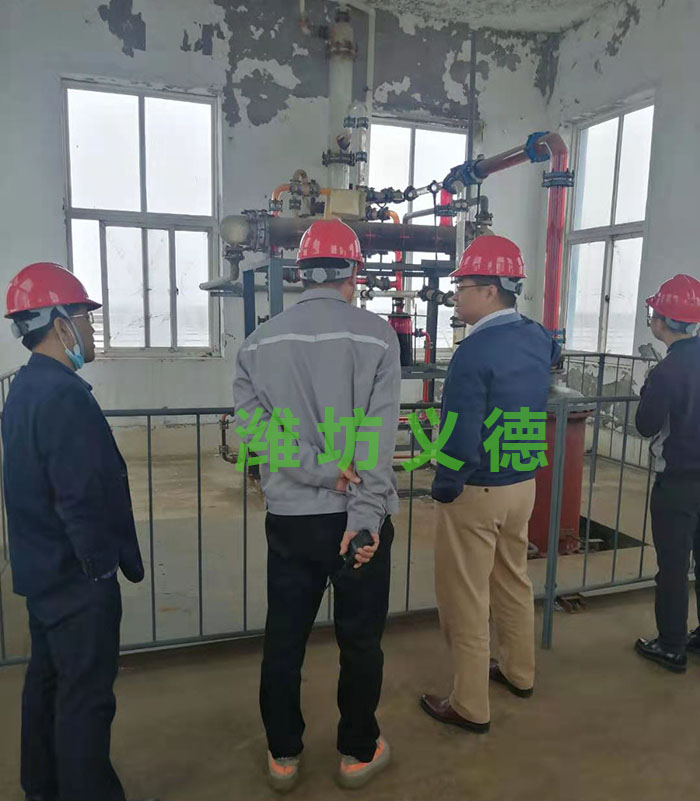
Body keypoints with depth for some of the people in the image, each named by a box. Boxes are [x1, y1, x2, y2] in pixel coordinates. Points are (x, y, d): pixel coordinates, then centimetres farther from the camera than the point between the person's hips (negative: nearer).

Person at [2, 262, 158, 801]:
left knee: (48, 677, 22)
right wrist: (103, 565, -15)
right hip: (78, 576, -10)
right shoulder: (65, 395, -23)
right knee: (87, 695, 3)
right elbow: (83, 497, -27)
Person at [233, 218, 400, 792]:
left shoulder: (261, 341, 1)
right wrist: (365, 513, -18)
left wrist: (318, 469, -14)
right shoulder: (377, 335, -8)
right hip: (357, 515, -2)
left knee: (284, 638, 17)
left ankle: (282, 755, 34)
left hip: (290, 515, 3)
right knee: (360, 638, 15)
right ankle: (358, 753, 33)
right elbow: (379, 436, -17)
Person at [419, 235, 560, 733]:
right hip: (524, 483, 8)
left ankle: (471, 707, 21)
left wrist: (444, 488, -12)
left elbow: (462, 439, -27)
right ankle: (519, 673, 43)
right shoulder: (538, 337, 0)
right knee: (513, 582, 24)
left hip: (475, 492, -8)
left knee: (465, 600, 7)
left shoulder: (475, 351, -25)